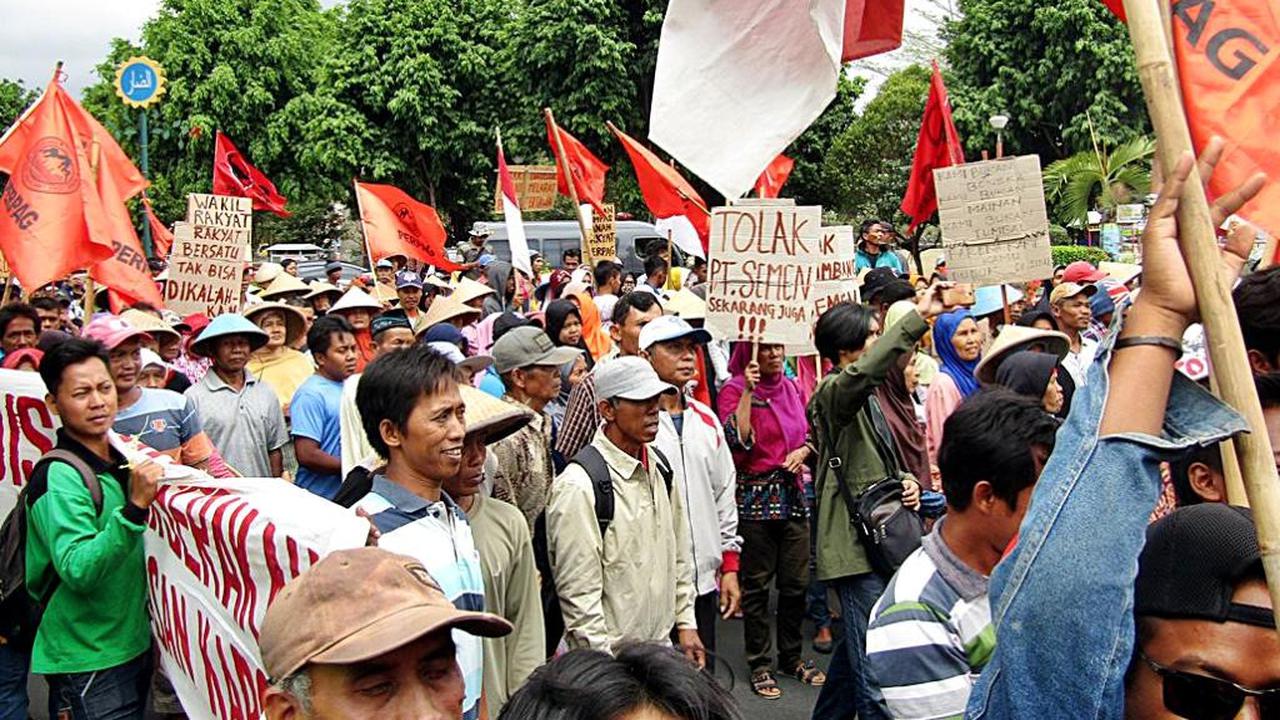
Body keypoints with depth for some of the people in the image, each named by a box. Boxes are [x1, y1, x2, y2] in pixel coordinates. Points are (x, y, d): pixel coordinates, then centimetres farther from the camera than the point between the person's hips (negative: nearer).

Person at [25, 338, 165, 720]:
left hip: (134, 646, 8)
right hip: (88, 666, -8)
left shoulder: (118, 460, 6)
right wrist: (135, 506, -37)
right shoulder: (59, 477, -19)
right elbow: (79, 571, -29)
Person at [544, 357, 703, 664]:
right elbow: (578, 592, -18)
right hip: (608, 655, -7)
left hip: (662, 645, 7)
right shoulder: (579, 487, -19)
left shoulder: (659, 468, 5)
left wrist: (686, 623, 12)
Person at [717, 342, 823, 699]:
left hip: (792, 493, 5)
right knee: (757, 584, 4)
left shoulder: (792, 387, 11)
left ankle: (792, 655, 26)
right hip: (755, 497, -5)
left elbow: (808, 436, 18)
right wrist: (748, 392, -22)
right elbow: (736, 441, -20)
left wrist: (802, 452, -3)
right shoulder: (734, 390, -6)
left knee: (796, 582, 9)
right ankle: (759, 663, 16)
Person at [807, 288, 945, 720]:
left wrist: (906, 482, 5)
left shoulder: (868, 397, 19)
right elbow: (862, 372, -36)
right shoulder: (834, 391, -11)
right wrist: (919, 317, -37)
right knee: (874, 658, -9)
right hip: (855, 542, -10)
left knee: (856, 649, 20)